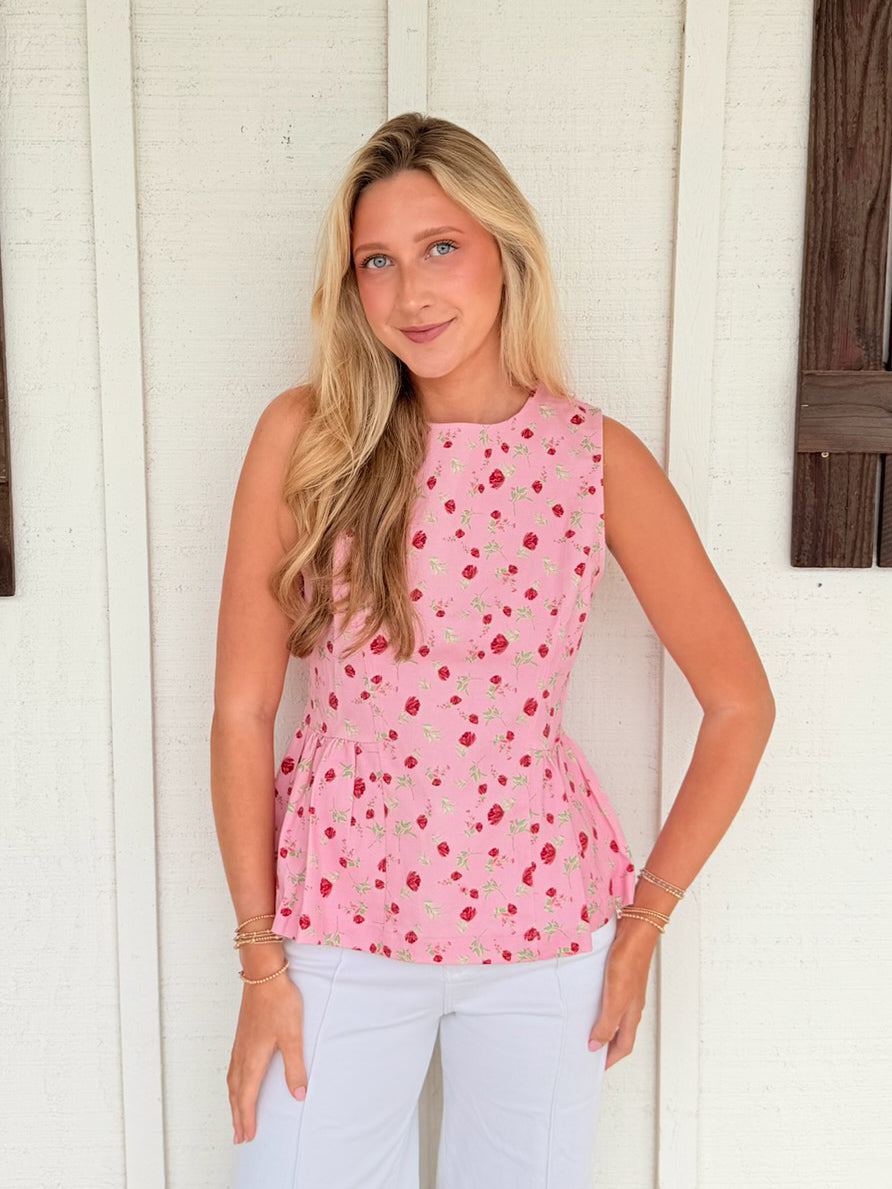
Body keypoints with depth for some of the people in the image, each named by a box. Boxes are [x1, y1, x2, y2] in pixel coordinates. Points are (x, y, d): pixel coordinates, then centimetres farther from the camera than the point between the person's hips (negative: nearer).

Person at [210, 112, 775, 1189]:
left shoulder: (599, 457, -6)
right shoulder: (305, 436, -7)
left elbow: (739, 705, 0)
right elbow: (242, 708, -5)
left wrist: (643, 922, 0)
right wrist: (261, 960, -4)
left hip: (542, 935, 1)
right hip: (340, 918, 0)